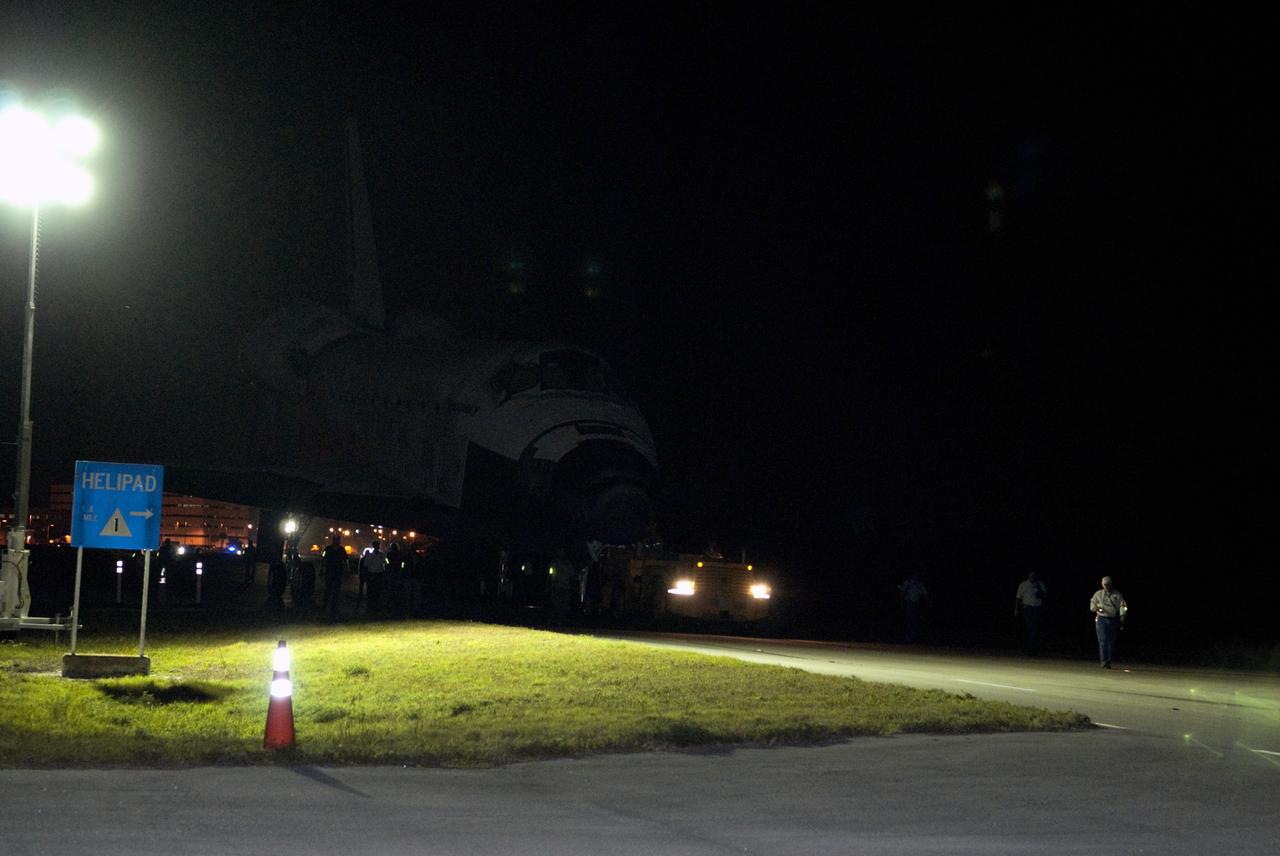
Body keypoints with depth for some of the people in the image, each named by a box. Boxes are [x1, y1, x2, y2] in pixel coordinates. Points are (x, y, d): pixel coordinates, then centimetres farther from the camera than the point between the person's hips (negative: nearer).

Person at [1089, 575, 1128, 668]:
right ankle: (1104, 662, -12)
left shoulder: (1117, 594, 8)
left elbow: (1122, 605, 1)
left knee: (1112, 642, 3)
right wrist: (1095, 608, -10)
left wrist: (1122, 615, -15)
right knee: (1103, 641, -11)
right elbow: (1092, 604, 14)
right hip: (1102, 619, -1)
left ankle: (1108, 662, 13)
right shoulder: (1098, 594, 10)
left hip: (1114, 620, 1)